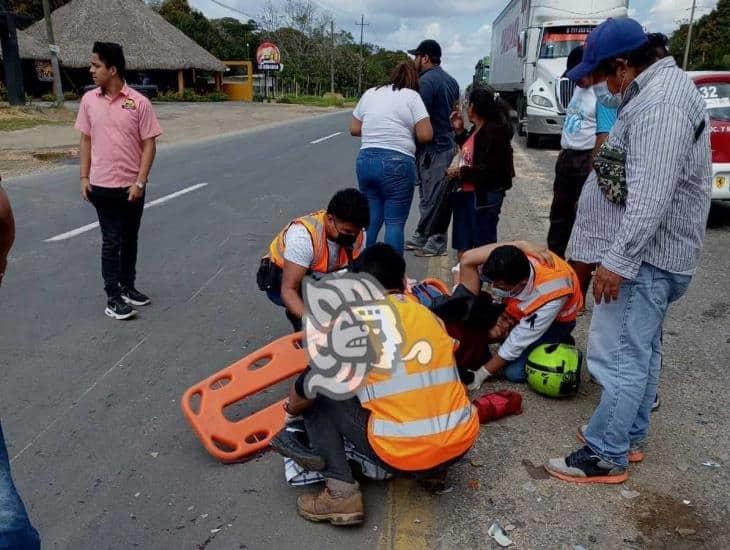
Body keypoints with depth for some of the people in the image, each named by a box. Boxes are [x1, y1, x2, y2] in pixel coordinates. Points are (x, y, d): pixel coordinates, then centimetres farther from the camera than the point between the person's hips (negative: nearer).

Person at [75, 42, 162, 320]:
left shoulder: (139, 102, -7)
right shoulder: (89, 100, 1)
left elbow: (149, 144, -6)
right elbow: (86, 140, 8)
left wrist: (140, 182, -12)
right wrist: (84, 177, 2)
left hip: (131, 186, 0)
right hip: (102, 185, 0)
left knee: (130, 239, 13)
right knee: (111, 241, 2)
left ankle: (128, 287, 29)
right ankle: (113, 298, 9)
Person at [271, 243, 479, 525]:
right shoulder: (432, 317, 9)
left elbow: (304, 394, 4)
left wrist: (292, 408, 28)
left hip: (403, 457, -5)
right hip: (461, 443, 6)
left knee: (319, 395, 10)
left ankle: (341, 492, 1)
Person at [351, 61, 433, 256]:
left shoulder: (370, 93, 14)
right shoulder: (411, 96, -2)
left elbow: (354, 129, 16)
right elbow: (425, 135, -7)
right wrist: (406, 131, 11)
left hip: (365, 160, 5)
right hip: (397, 164, -5)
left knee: (371, 218, 15)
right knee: (395, 223, 0)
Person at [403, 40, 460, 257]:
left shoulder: (426, 81, -13)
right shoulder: (451, 81, 16)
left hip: (433, 148, -9)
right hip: (449, 144, 9)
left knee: (433, 197, -2)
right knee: (431, 195, 14)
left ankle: (436, 242, 5)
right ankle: (422, 237, 23)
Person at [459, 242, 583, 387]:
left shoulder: (550, 295, -41)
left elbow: (519, 341, -31)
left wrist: (481, 374, -23)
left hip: (556, 318, -5)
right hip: (519, 307, 5)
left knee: (514, 372, -17)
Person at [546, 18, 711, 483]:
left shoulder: (659, 105, -21)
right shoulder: (661, 88, 14)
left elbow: (650, 197, -28)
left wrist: (617, 261, -25)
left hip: (643, 254, -11)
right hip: (653, 252, 11)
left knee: (621, 356, -4)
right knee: (642, 351, 17)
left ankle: (606, 456, 7)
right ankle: (630, 436, 30)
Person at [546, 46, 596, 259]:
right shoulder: (579, 88, 12)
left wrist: (594, 167, -24)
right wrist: (563, 153, 18)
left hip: (586, 158, -9)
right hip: (566, 156, 9)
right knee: (560, 209, 16)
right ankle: (553, 255, 29)